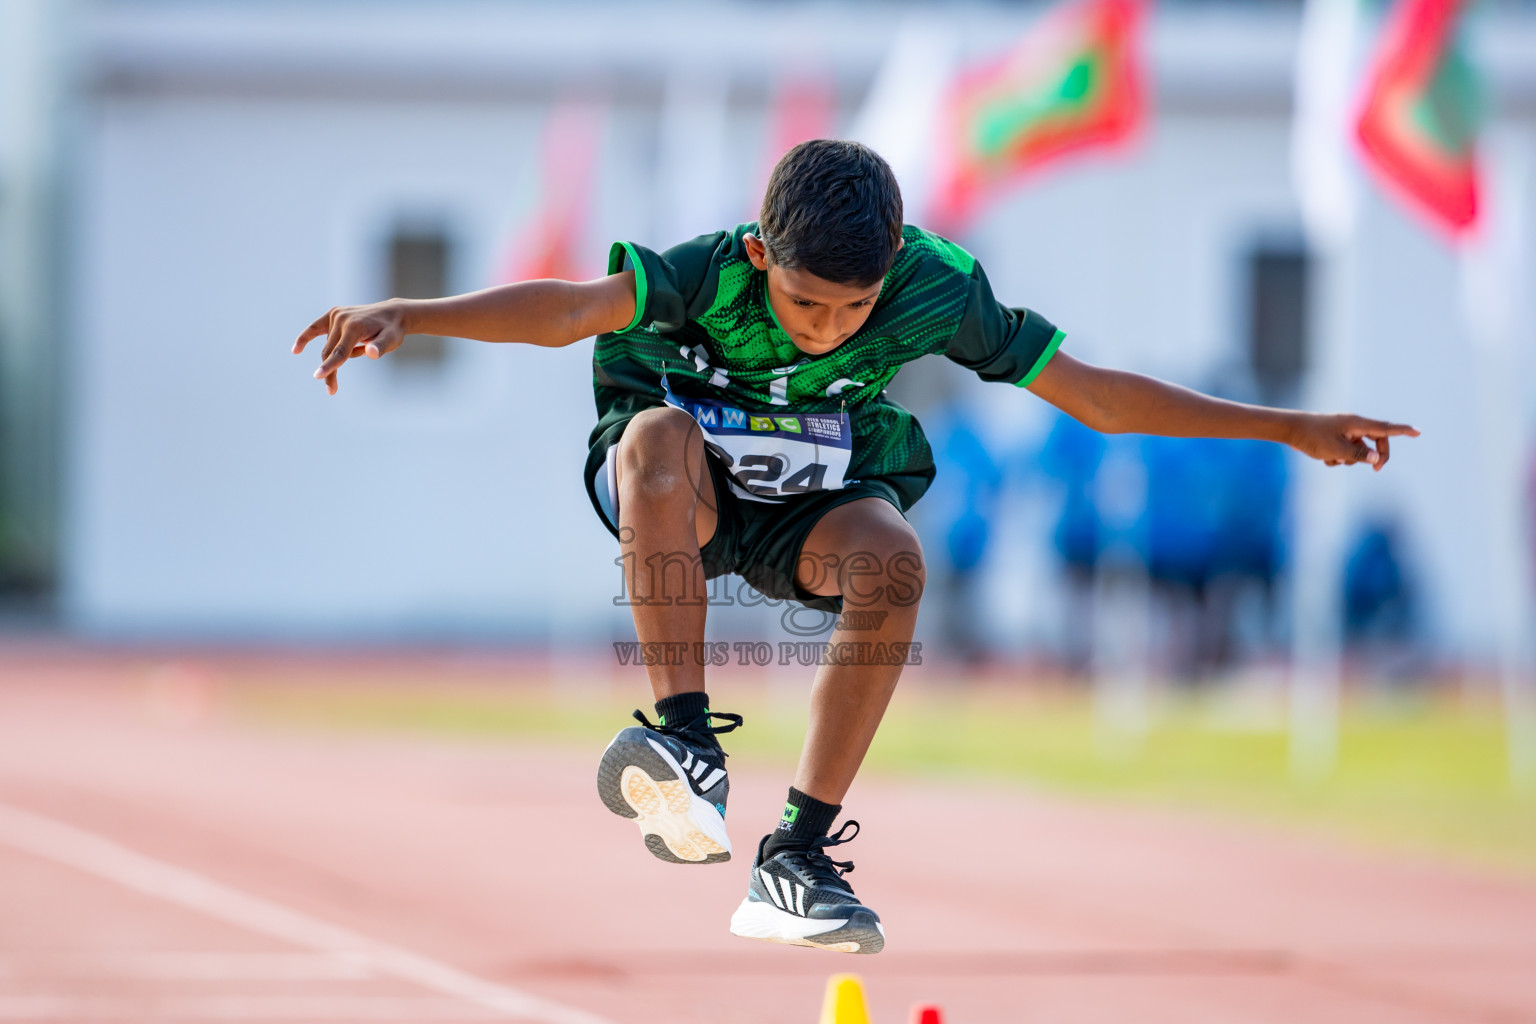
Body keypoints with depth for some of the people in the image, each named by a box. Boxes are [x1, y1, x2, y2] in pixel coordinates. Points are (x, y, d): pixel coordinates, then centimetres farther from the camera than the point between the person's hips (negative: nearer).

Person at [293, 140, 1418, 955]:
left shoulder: (936, 290, -20)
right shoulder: (710, 275, -28)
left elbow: (1095, 394, -12)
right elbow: (578, 309, -44)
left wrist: (1289, 428, -12)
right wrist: (409, 317, -61)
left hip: (814, 507, 2)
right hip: (679, 497, -2)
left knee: (893, 557, -32)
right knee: (661, 428, -36)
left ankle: (798, 854, -28)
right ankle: (683, 736, -38)